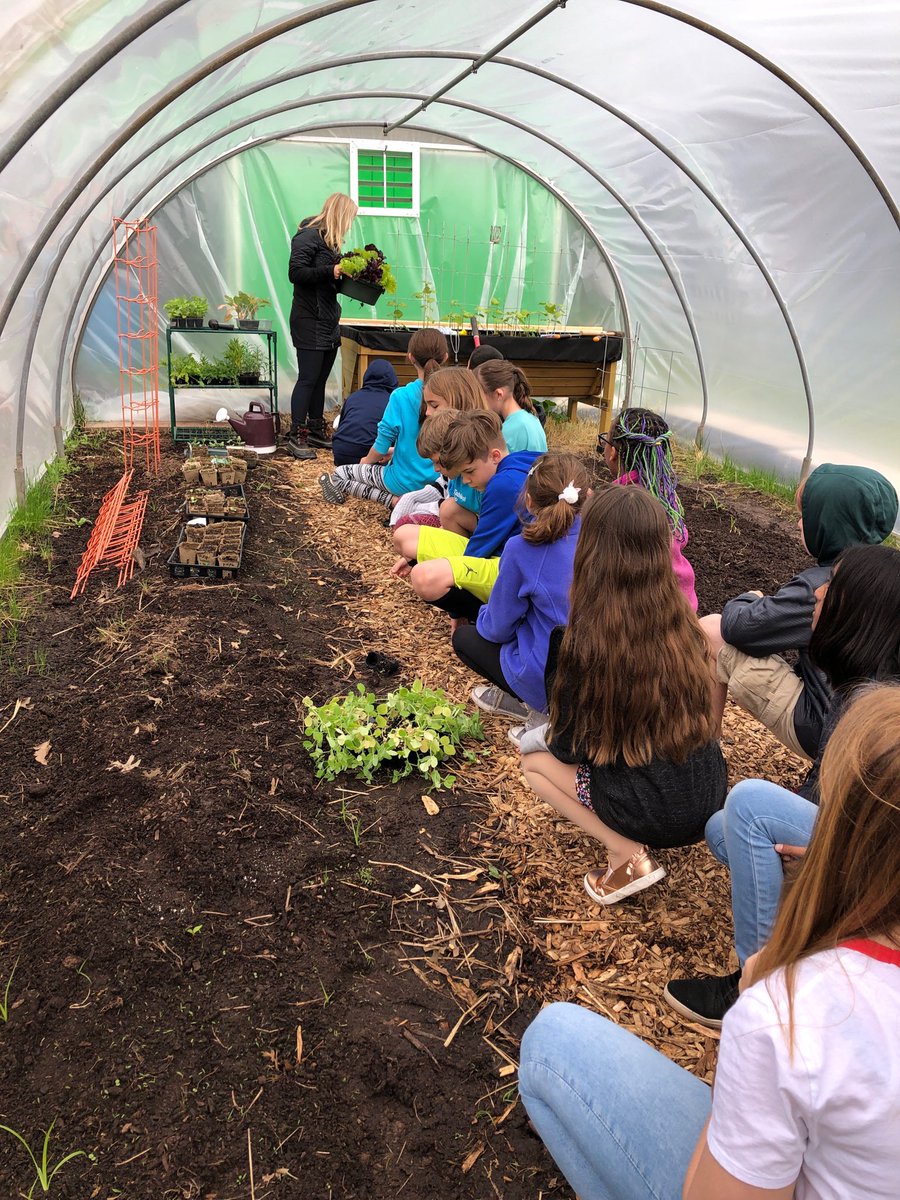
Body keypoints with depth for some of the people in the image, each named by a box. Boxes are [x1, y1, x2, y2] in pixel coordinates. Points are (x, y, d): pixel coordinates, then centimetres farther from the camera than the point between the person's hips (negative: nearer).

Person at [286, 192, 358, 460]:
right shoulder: (308, 236, -11)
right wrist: (331, 272, -23)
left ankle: (315, 429, 23)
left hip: (329, 321, 9)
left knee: (321, 378, 13)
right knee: (308, 378, -8)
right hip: (309, 320, -9)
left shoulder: (330, 240, 17)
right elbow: (295, 273, -19)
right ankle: (296, 436, -3)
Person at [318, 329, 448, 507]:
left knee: (338, 474, 11)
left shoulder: (401, 396, -19)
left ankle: (391, 499, -2)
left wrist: (368, 460, 11)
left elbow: (381, 445, -11)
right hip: (441, 478, 5)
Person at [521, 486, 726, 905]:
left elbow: (568, 747, -7)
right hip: (710, 797, 6)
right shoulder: (685, 625, -4)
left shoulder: (584, 641, -20)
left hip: (657, 815, -6)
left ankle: (627, 854, 1)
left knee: (536, 760, 14)